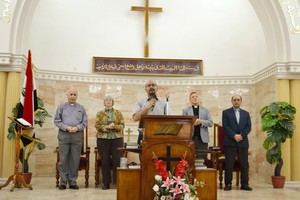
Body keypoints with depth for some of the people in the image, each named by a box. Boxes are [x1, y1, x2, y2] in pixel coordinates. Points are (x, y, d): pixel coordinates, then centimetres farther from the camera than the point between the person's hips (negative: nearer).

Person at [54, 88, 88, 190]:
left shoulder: (81, 108, 10)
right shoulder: (61, 107, 7)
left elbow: (84, 122, 7)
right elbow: (57, 121, 3)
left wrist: (77, 128, -10)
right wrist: (66, 127, -11)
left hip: (77, 136, 1)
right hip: (64, 135, -1)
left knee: (75, 160, 2)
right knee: (63, 159, 0)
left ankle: (73, 182, 11)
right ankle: (63, 182, 8)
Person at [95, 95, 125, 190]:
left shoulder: (118, 113, 10)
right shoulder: (100, 113, 8)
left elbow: (122, 125, 2)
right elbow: (97, 126, -2)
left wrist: (114, 126, -17)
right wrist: (107, 127, -16)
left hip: (117, 139, 0)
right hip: (103, 139, 0)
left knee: (117, 160, -3)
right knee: (105, 161, 2)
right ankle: (106, 183, 9)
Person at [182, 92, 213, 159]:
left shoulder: (205, 110, 16)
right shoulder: (185, 110, 13)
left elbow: (210, 123, 6)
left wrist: (201, 122, -11)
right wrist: (192, 123, -14)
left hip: (202, 139, 1)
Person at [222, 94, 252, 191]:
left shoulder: (246, 113, 16)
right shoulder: (226, 112, 8)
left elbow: (248, 127, 7)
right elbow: (225, 126, -3)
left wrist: (241, 135, -9)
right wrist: (234, 136, -13)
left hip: (243, 142, 3)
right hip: (230, 142, -2)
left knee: (244, 164, 2)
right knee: (229, 164, -3)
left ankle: (244, 184, 9)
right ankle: (228, 184, 3)